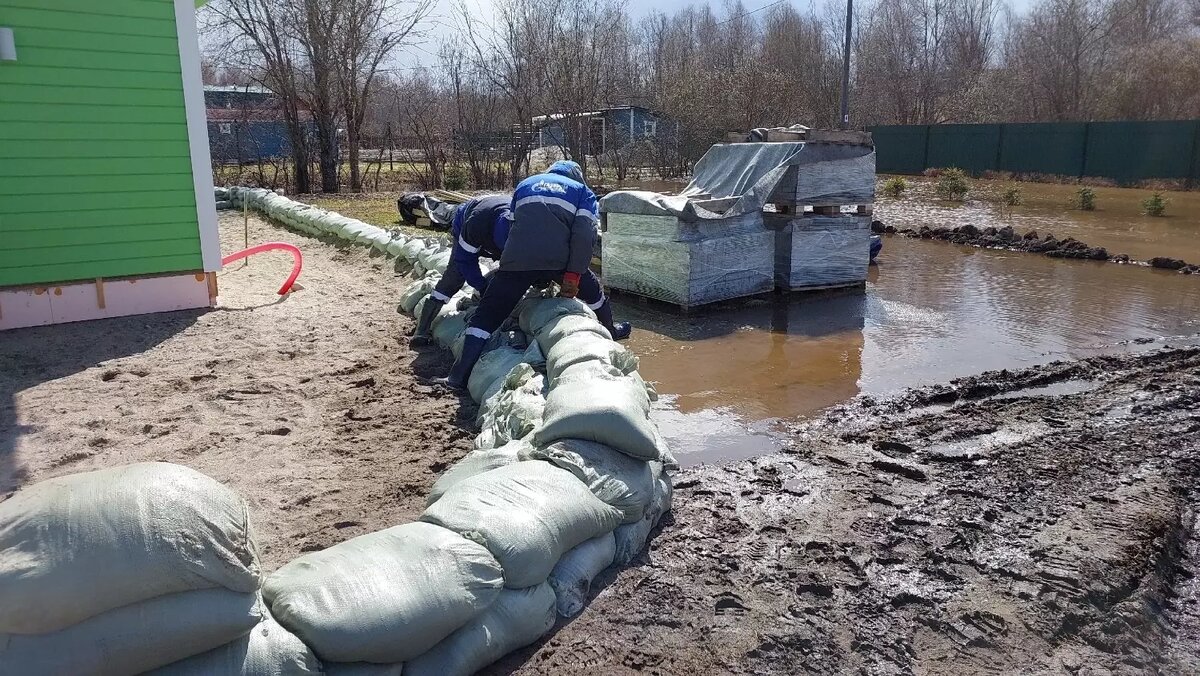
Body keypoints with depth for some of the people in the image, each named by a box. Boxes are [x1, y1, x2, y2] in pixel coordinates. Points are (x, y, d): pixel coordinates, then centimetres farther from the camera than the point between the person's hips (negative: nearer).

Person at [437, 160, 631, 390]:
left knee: (488, 313, 4)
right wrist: (573, 275, -3)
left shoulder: (526, 184, 32)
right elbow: (584, 234, 3)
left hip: (516, 259, 1)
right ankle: (609, 333, 48)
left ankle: (462, 374, -4)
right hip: (558, 259, -1)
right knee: (593, 291, 27)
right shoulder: (582, 192, 22)